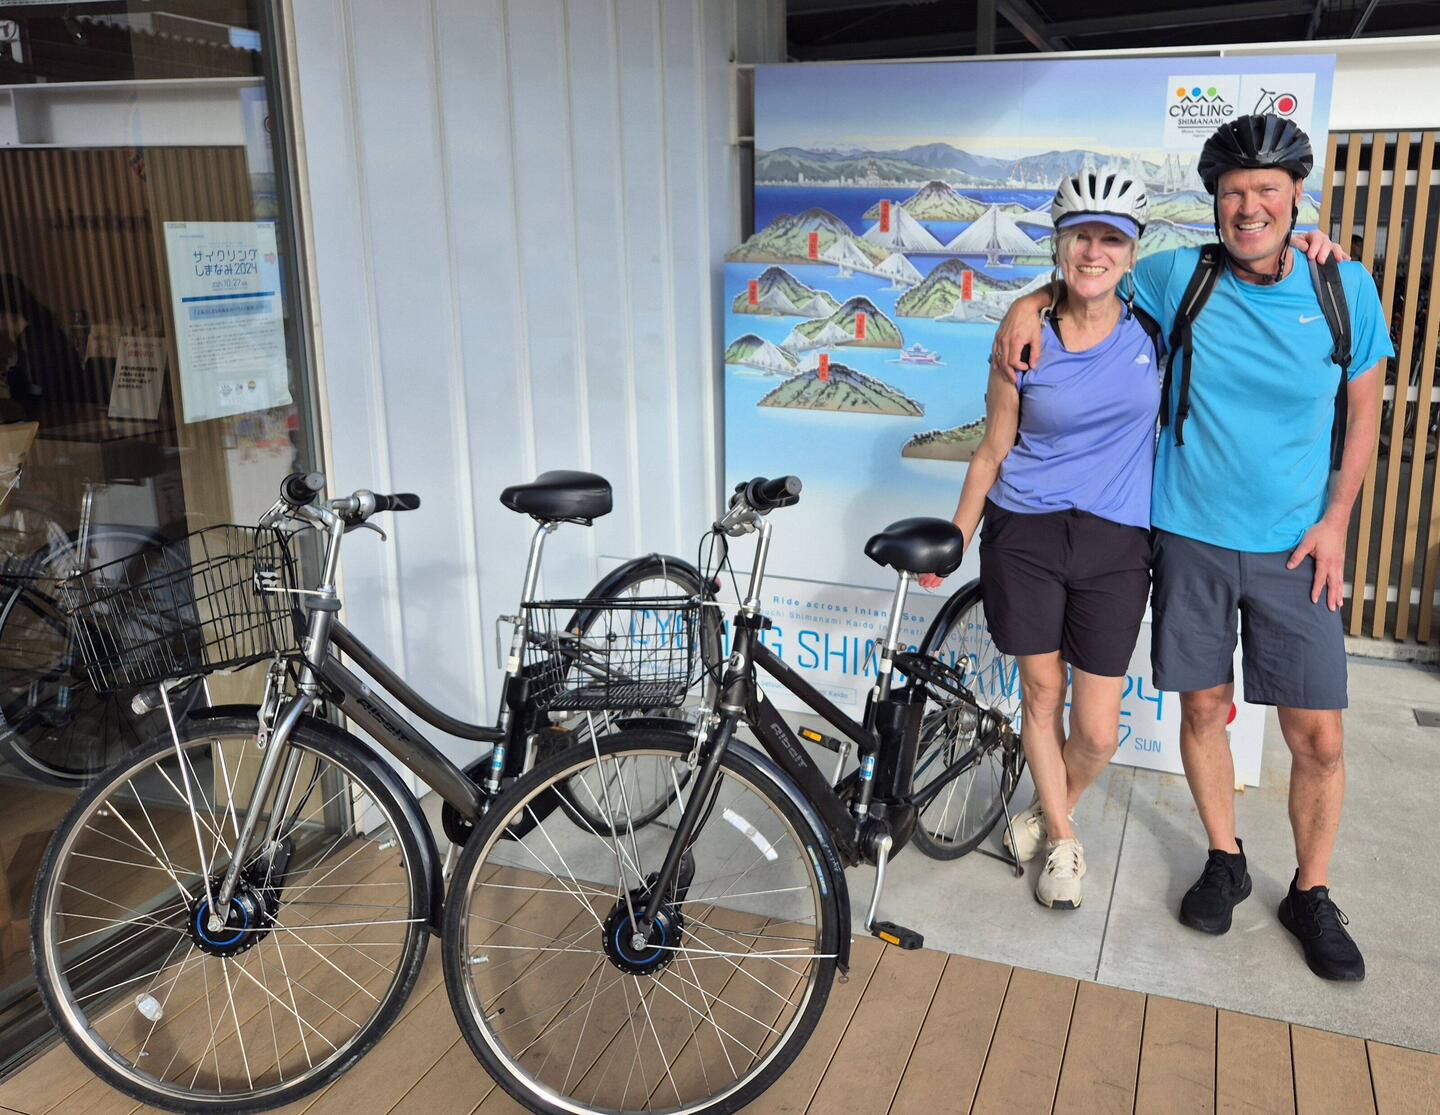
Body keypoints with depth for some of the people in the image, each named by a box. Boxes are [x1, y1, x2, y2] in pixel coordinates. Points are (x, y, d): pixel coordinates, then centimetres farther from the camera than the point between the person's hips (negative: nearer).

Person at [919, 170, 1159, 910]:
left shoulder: (1153, 327, -1)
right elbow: (992, 451, 4)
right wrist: (955, 538, 7)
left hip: (1114, 544, 1)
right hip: (1024, 536, -1)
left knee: (1096, 732, 2)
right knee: (1041, 696, 10)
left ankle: (1053, 810, 35)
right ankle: (1061, 841, 32)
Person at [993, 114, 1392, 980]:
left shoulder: (1346, 289, -4)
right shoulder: (1180, 277, -4)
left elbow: (1363, 412, 5)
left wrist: (1336, 520, -2)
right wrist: (1030, 303, -7)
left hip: (1294, 547, 0)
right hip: (1192, 537, 1)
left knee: (1319, 737, 2)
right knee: (1204, 708, 10)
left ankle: (1312, 894, 24)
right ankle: (1225, 861, 32)